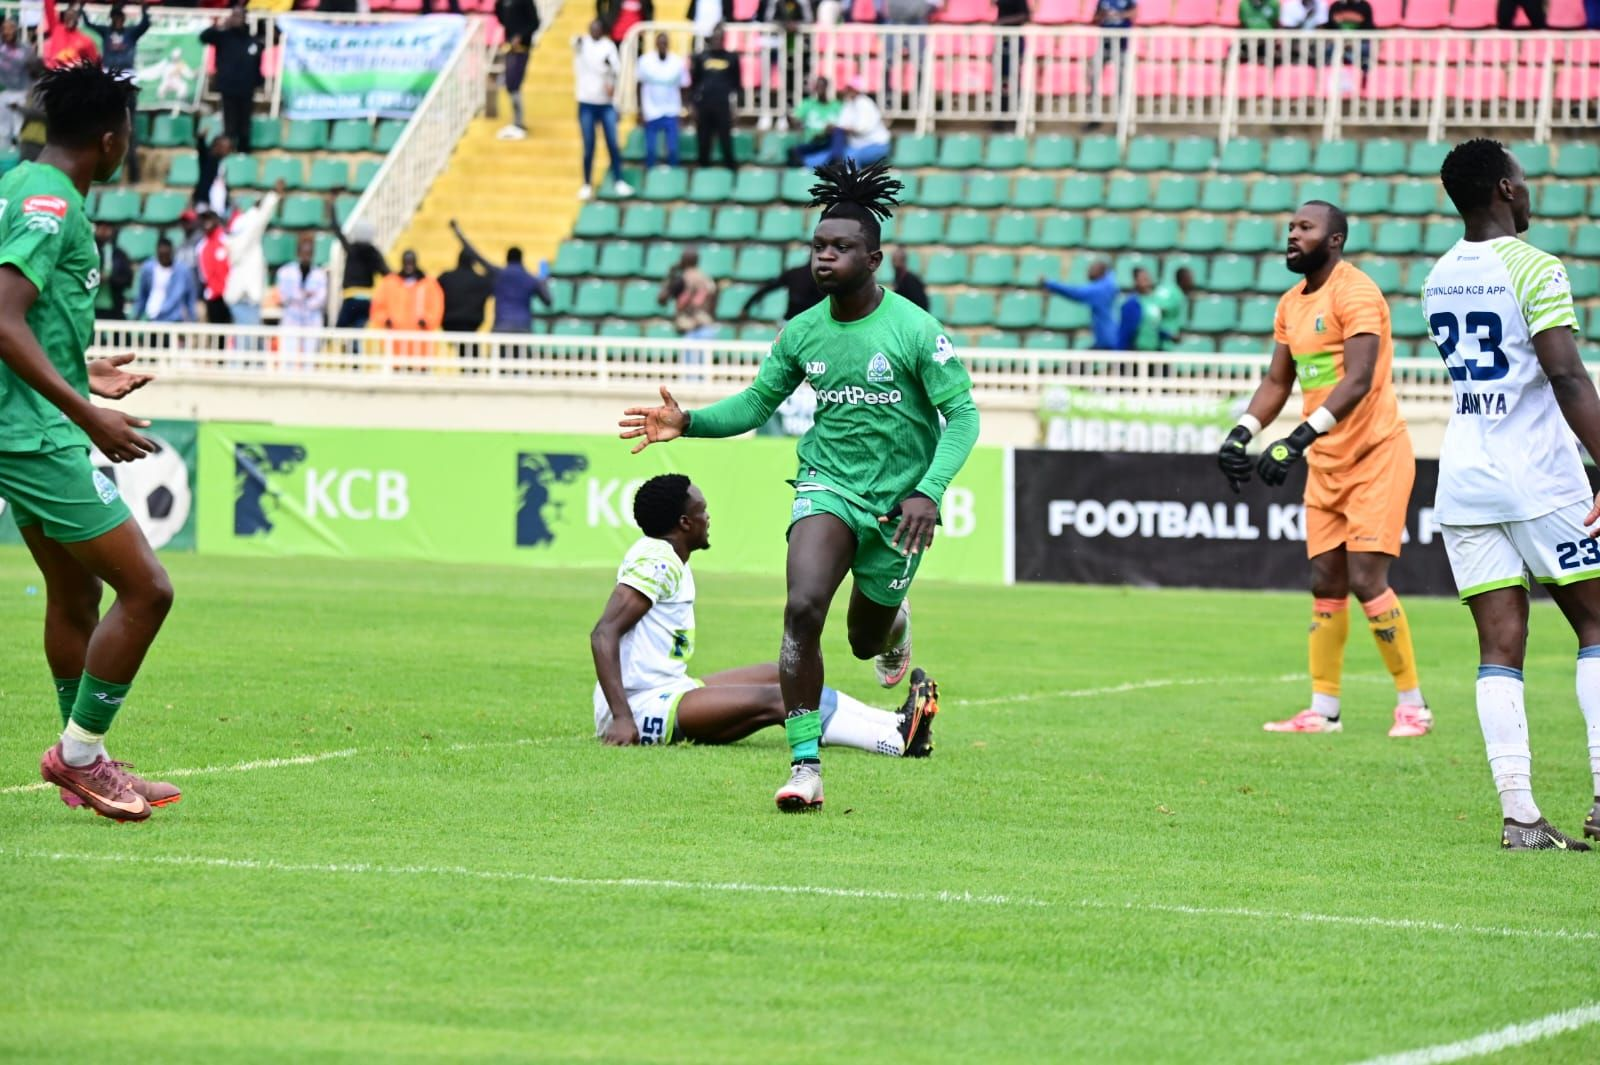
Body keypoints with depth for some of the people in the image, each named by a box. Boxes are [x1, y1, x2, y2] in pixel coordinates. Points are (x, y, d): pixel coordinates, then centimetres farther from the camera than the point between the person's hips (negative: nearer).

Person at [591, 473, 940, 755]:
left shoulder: (673, 562, 17)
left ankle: (898, 726, -1)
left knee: (780, 675, 7)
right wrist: (621, 718, -31)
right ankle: (899, 741, -27)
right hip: (640, 708, -11)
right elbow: (603, 635, -23)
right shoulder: (656, 561, -14)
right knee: (771, 700, -20)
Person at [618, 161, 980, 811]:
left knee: (866, 642, 12)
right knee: (802, 608, -24)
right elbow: (757, 402, 9)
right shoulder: (802, 332, 0)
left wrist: (929, 491, -25)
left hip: (898, 504, -2)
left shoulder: (915, 330, -13)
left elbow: (961, 415, -12)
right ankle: (805, 766, -21)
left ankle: (894, 622, 54)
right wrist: (687, 423, -9)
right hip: (827, 485, 2)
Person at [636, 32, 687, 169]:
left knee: (672, 149, -3)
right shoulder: (645, 61, -4)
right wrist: (640, 108, 0)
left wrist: (686, 109, -1)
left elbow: (684, 87, 2)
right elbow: (640, 85, 2)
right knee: (650, 149, 2)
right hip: (651, 112, 0)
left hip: (671, 112, 0)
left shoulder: (678, 63, -5)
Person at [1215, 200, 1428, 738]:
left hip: (1375, 454, -8)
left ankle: (1413, 705, -3)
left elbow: (1358, 379, -26)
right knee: (1326, 586, 7)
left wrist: (1299, 440, -33)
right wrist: (1242, 432, -1)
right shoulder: (1291, 304, 11)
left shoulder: (1355, 293, -16)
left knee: (1366, 580, -12)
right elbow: (1277, 380, 17)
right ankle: (1323, 710, 13)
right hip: (1325, 462, 8)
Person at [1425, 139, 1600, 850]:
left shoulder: (1438, 279, 11)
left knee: (1500, 648, 2)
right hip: (1538, 480, -6)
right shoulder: (1534, 270, -11)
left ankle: (1518, 814, -6)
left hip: (1464, 483, 6)